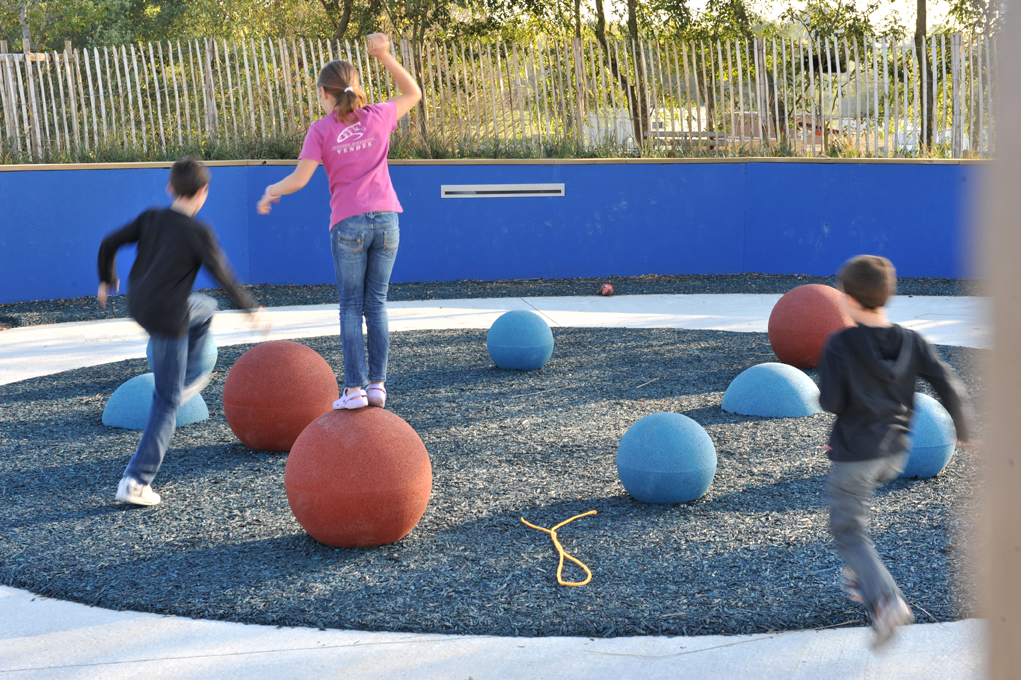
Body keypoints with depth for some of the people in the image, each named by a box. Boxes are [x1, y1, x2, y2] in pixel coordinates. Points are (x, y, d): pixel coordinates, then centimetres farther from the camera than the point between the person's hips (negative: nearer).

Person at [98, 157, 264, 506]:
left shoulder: (151, 218, 2)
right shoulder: (198, 233, -14)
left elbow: (109, 244, 5)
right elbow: (224, 277, -12)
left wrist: (107, 280, 23)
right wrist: (251, 309, 4)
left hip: (138, 305, 7)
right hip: (168, 319, -7)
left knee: (205, 308, 33)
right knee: (166, 402, 2)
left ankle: (191, 378, 41)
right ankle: (136, 481, -3)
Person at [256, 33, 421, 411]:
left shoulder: (321, 130, -2)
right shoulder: (378, 117, 5)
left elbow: (299, 178, -5)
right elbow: (413, 94, 21)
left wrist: (272, 191, 14)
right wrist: (384, 56, 15)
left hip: (348, 224, -3)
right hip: (386, 221, 3)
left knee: (351, 307, 4)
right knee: (376, 305, 9)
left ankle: (354, 388, 0)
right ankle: (377, 383, 7)